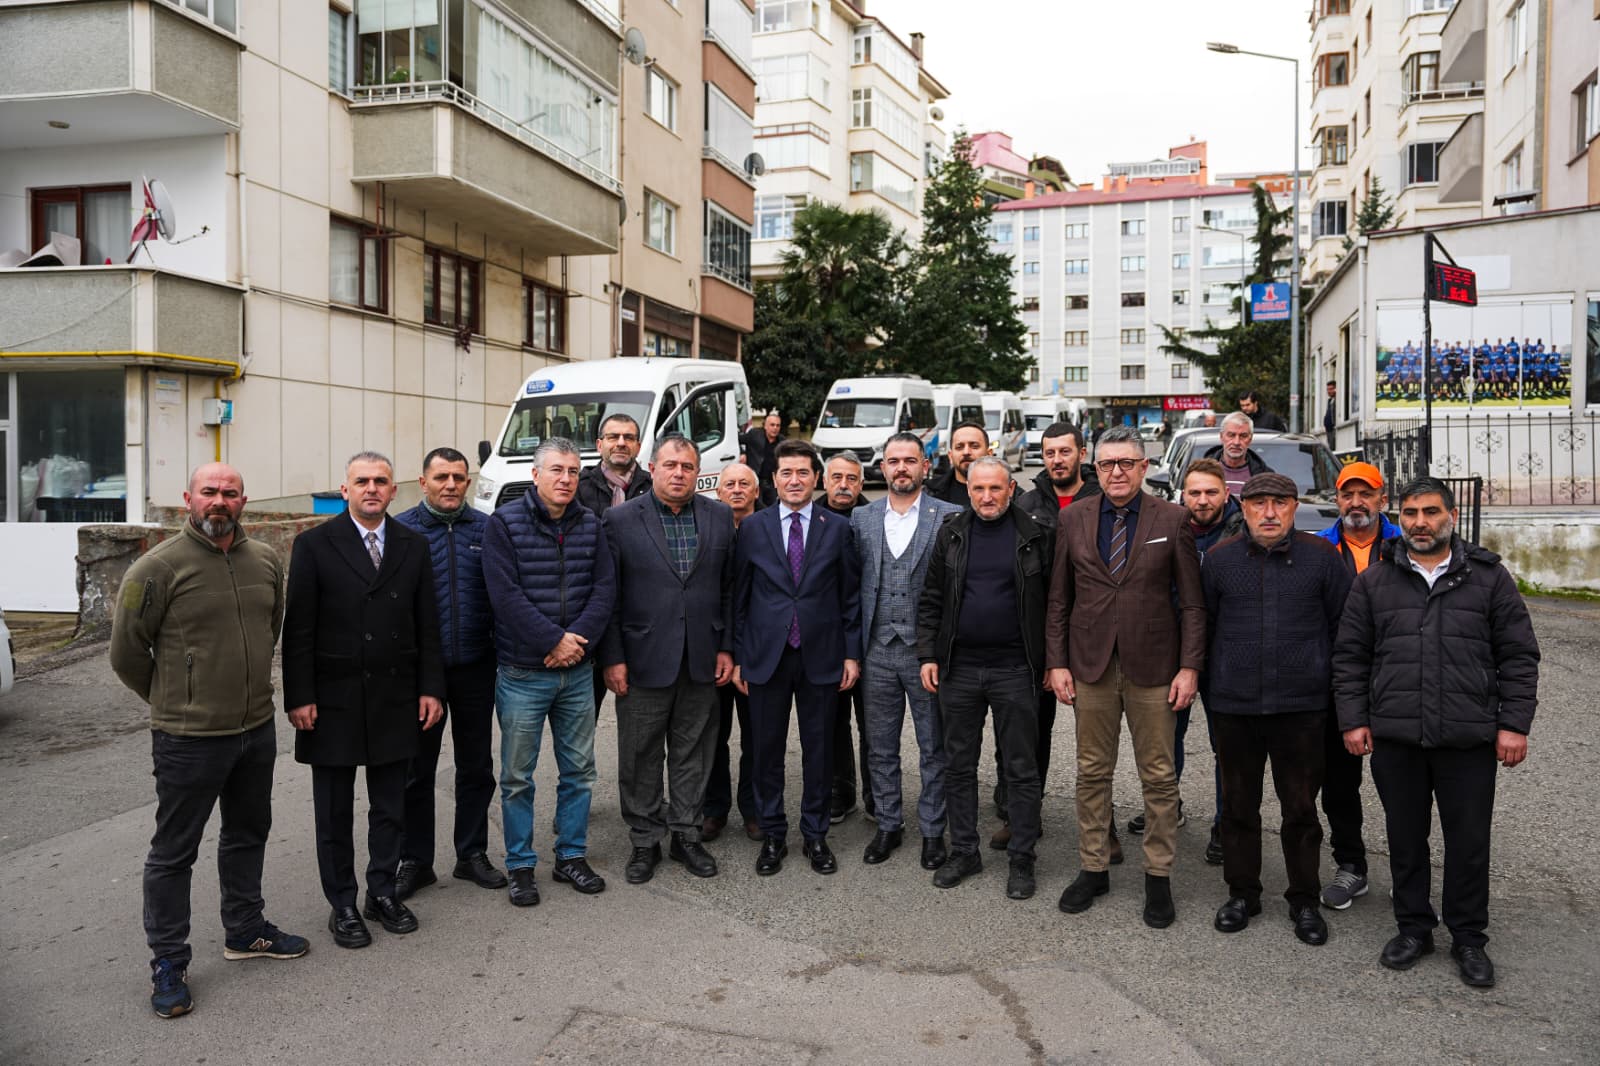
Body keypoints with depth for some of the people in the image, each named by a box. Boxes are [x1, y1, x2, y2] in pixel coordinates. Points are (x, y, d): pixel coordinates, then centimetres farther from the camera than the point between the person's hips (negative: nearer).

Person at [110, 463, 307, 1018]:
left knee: (248, 834, 20)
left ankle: (245, 930, 38)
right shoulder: (158, 567, -14)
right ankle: (168, 963, 21)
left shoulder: (267, 561, 3)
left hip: (257, 728, 6)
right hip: (187, 738, -6)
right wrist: (173, 701, 4)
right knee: (174, 851, 7)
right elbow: (126, 652, -6)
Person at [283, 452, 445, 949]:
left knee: (390, 806, 12)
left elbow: (427, 624, 7)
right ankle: (342, 905, 22)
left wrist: (431, 688, 2)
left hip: (395, 698, 3)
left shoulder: (413, 545, 6)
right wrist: (299, 696, -10)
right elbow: (298, 627, -6)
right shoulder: (315, 545, -4)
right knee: (334, 811, 8)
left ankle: (383, 893, 28)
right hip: (334, 699, -2)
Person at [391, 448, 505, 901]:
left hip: (475, 666, 2)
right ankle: (414, 860, 21)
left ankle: (472, 854, 25)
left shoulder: (485, 529, 3)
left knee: (476, 765, 11)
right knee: (417, 769, 8)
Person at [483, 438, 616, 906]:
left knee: (579, 769, 12)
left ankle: (571, 856, 27)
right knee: (517, 776, 6)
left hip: (577, 673, 4)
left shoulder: (590, 524, 5)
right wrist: (554, 641, -17)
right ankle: (520, 866, 20)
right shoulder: (505, 522, -7)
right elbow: (506, 595, -15)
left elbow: (604, 588, 0)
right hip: (522, 674, -4)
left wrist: (578, 639, -14)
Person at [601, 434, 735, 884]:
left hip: (702, 659, 2)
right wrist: (613, 657, -8)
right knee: (640, 756, 7)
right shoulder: (621, 519, -4)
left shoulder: (719, 516, 5)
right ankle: (645, 841, 22)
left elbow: (728, 588, 7)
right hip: (644, 659, -2)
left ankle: (686, 835, 26)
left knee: (693, 752, 11)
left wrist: (726, 648, 3)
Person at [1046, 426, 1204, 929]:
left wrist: (1189, 666, -7)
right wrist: (1057, 662, 1)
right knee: (1092, 773, 10)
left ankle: (1158, 876, 20)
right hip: (1090, 665, 2)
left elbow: (1192, 600, -1)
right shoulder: (1073, 519, 4)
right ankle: (1093, 868, 23)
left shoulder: (1172, 519, -1)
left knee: (1159, 776, 6)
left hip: (1152, 666, -1)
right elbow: (1059, 599, 6)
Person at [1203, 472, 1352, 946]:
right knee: (1239, 805, 12)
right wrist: (1210, 684, 11)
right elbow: (1203, 625, 11)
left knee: (1301, 807, 8)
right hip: (1234, 705, 2)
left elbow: (1343, 624, 6)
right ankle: (1241, 893, 27)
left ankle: (1303, 901, 23)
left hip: (1301, 706, -1)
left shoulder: (1320, 556, 0)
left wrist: (1332, 681, 6)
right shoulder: (1220, 559, 4)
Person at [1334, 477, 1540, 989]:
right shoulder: (1374, 581, 7)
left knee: (1469, 840, 7)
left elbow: (1519, 655, 4)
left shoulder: (1489, 576, 4)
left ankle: (1468, 938, 24)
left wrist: (1514, 723, -3)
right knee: (1406, 837, 11)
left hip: (1469, 737, -1)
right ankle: (1413, 928, 27)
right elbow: (1350, 655, 7)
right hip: (1395, 737, 1)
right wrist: (1353, 719, 0)